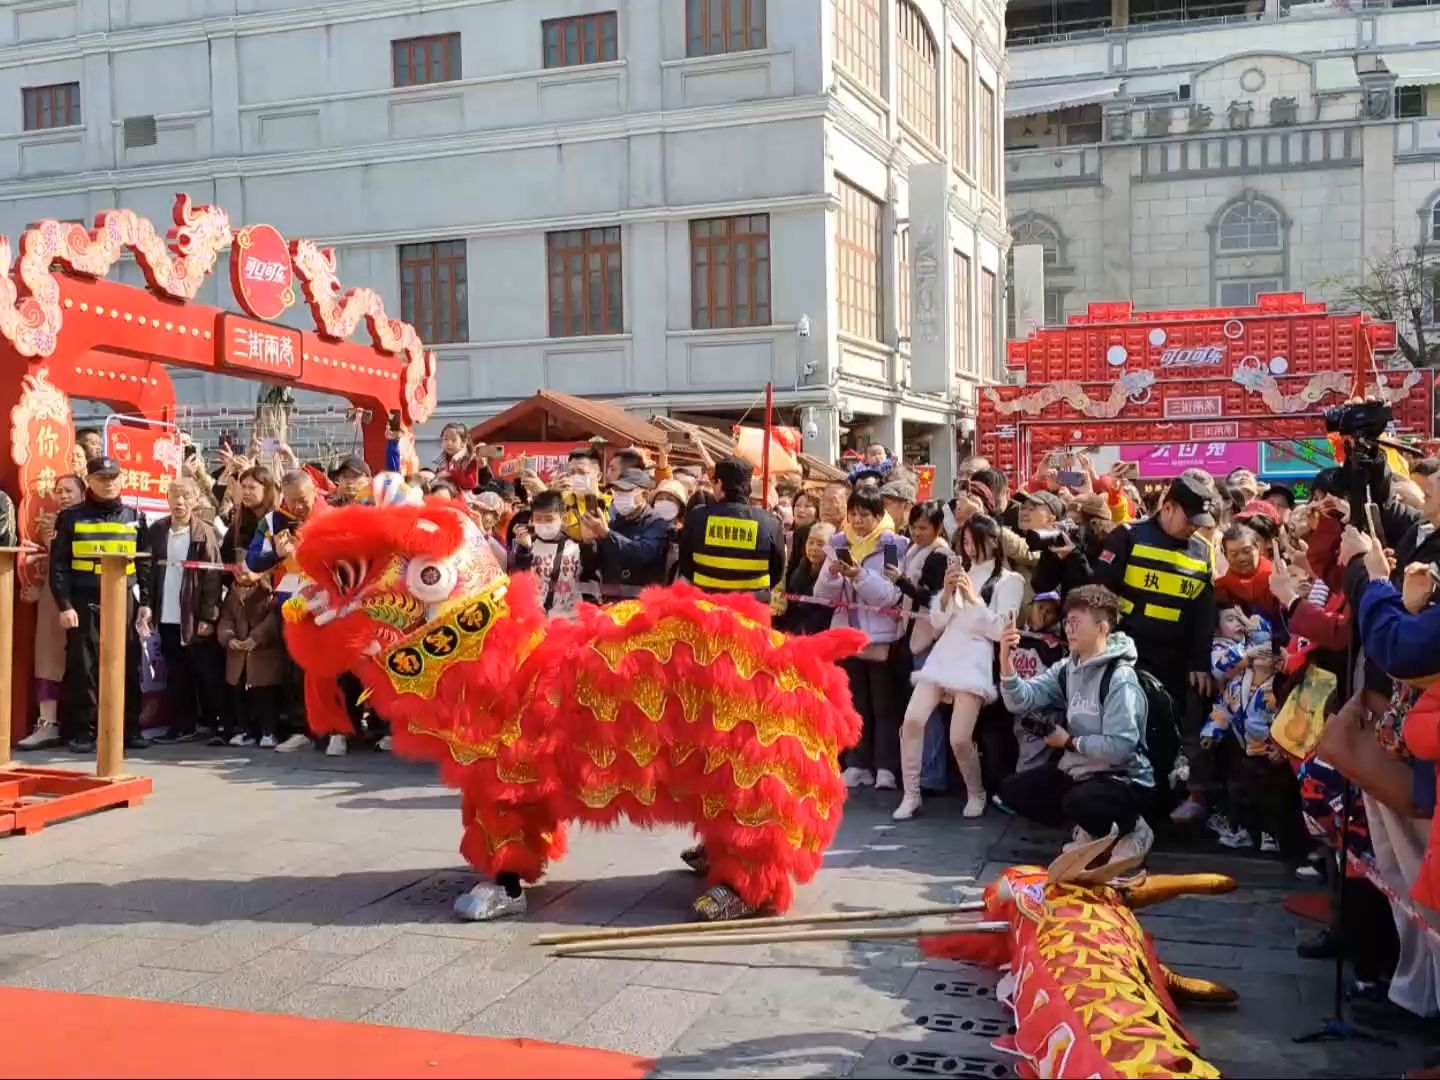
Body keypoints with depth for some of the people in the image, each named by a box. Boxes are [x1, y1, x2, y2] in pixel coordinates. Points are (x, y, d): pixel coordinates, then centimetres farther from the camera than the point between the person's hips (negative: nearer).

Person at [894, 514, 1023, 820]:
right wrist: (947, 591, -1)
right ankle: (911, 795, -2)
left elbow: (999, 629, -4)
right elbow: (937, 621, 15)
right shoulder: (960, 572, 21)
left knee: (959, 739, -13)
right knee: (912, 721, -13)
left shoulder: (1009, 580, 5)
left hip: (976, 660, -5)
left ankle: (976, 794, 14)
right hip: (943, 654, 5)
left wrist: (973, 597, -11)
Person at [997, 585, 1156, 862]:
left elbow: (1119, 747, -28)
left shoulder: (1120, 678, -21)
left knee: (1078, 803, -36)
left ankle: (1131, 828, -3)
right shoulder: (1067, 668, 3)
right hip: (1077, 771, 8)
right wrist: (1006, 661, -22)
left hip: (1122, 779, -8)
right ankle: (1089, 828, 13)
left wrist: (1069, 741, -15)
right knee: (1012, 790, 2)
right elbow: (1022, 701, -6)